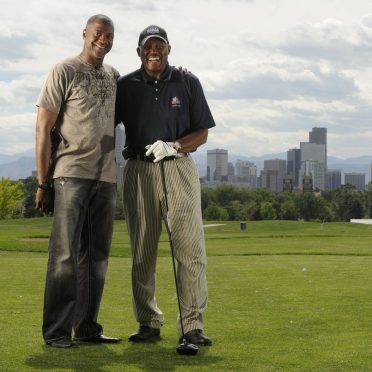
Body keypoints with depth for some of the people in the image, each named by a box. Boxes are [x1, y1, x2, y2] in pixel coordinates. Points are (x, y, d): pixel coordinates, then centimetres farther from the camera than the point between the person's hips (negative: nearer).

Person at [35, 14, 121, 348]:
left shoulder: (114, 77, 15)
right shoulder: (64, 71, -1)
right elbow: (43, 128, -3)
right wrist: (42, 181, -9)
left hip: (106, 177, 6)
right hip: (72, 175, -6)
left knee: (96, 256, 7)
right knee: (66, 254, -5)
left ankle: (87, 327, 14)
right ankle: (56, 331, -1)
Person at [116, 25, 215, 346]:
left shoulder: (188, 83, 6)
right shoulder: (125, 86, 7)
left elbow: (202, 134, 5)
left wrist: (173, 146, -13)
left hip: (180, 168, -1)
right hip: (139, 171, 1)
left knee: (190, 248, -7)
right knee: (142, 252, 4)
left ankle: (193, 325, -5)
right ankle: (149, 322, 14)